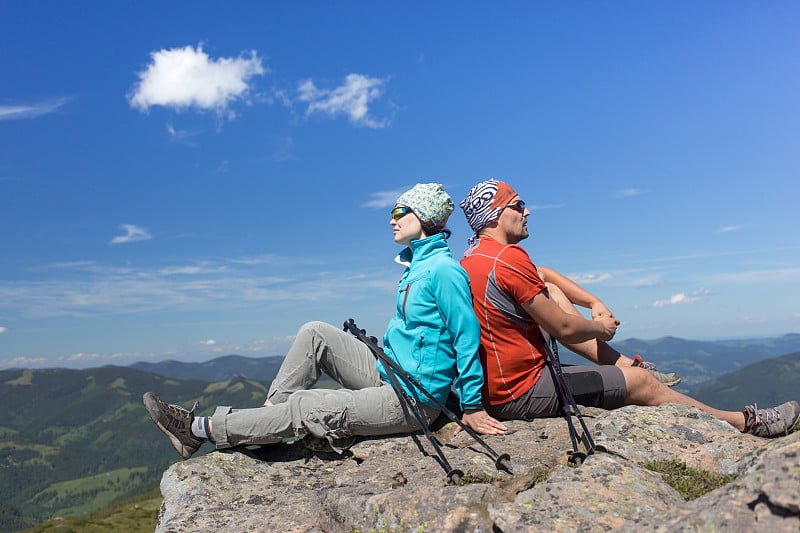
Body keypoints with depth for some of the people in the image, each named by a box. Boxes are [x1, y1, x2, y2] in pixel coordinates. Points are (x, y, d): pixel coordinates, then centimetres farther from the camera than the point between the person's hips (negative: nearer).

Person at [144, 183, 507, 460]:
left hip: (411, 400, -9)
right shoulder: (416, 264, 11)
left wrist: (472, 408, -16)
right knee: (315, 333, 1)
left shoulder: (443, 270, -20)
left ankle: (202, 430, 1)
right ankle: (271, 412, 1)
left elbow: (467, 337, -20)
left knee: (304, 407, -11)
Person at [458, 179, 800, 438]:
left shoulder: (467, 264, 9)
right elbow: (562, 328, -16)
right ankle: (746, 422, 17)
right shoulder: (509, 257, -20)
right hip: (524, 392, -9)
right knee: (642, 384, 3)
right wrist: (599, 328, 5)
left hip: (491, 393, 9)